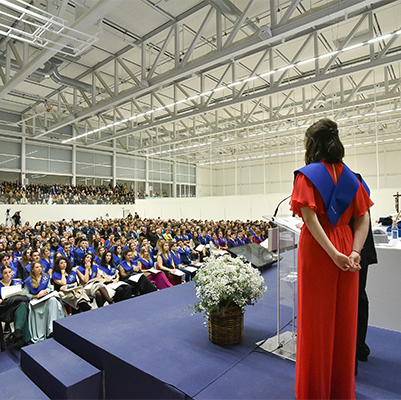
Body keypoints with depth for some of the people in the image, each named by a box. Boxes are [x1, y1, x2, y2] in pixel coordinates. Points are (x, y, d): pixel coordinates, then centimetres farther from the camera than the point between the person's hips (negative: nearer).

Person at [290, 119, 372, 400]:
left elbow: (310, 216, -21)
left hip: (317, 249, -5)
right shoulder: (350, 176, 7)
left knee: (317, 320, 7)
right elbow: (363, 218, 0)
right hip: (345, 245, 5)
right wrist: (355, 252, -7)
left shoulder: (308, 174, -9)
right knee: (344, 319, 16)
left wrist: (333, 253, -21)